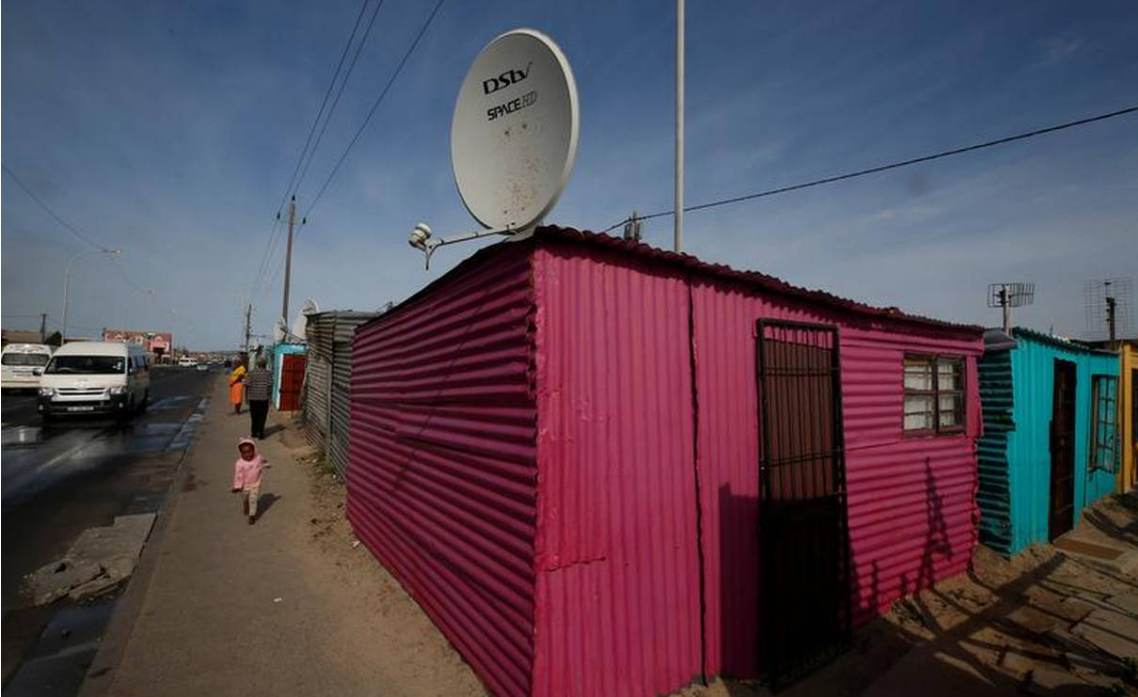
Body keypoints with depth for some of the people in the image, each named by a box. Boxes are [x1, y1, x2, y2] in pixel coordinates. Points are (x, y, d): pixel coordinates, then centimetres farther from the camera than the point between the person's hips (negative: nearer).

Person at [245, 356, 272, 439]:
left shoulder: (251, 372, -1)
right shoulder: (268, 373, -5)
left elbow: (247, 386, -3)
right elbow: (270, 386, -8)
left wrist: (246, 397, 7)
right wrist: (270, 397, -1)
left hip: (253, 398, 2)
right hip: (264, 398, -2)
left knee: (254, 416, 15)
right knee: (262, 417, 4)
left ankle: (254, 433, 22)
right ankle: (260, 434, 3)